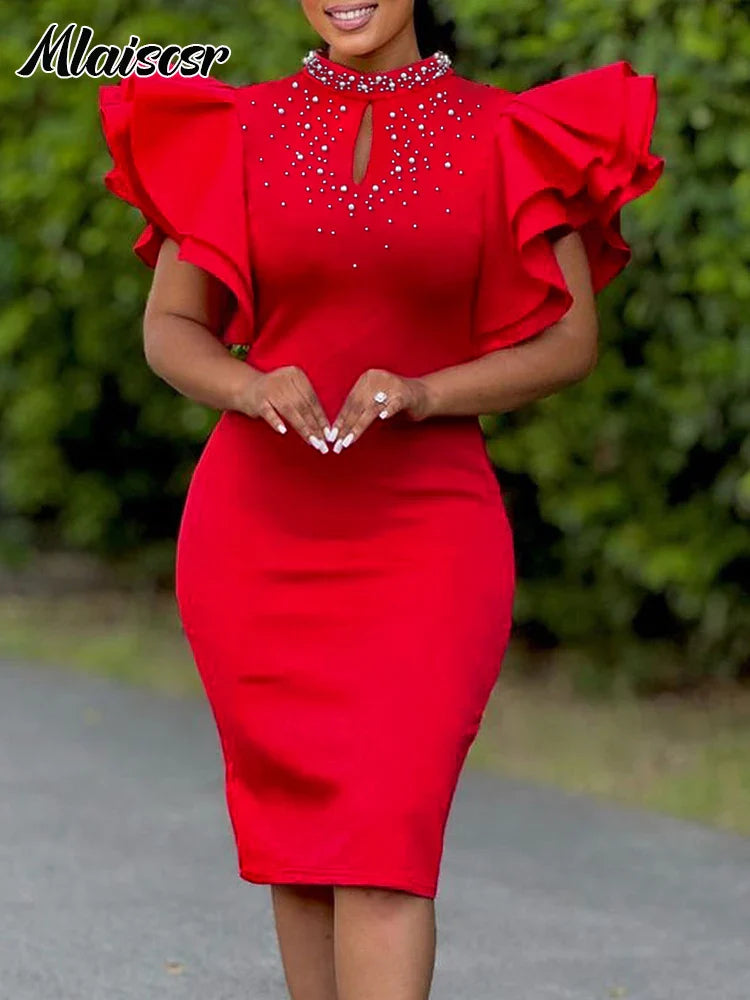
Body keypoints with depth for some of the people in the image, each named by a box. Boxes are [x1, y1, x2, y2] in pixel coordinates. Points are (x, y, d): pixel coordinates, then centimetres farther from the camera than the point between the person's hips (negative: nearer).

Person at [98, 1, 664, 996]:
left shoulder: (507, 138, 0)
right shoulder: (237, 133, 4)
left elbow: (573, 342, 0)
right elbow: (170, 331, 6)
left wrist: (423, 394, -17)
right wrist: (255, 388, -17)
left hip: (423, 527, -2)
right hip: (262, 527, 2)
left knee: (385, 835, -12)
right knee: (299, 828, 10)